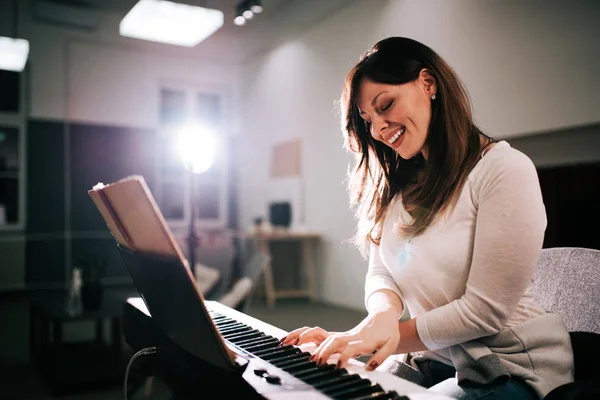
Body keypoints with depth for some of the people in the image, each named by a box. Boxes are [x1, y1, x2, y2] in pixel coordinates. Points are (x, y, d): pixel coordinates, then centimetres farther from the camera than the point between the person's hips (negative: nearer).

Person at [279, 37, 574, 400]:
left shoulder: (504, 169, -15)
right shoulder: (395, 186, 7)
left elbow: (485, 309, -18)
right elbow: (381, 274, 1)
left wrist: (385, 338, -16)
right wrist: (383, 317, -22)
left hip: (509, 369, -5)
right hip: (428, 359, 6)